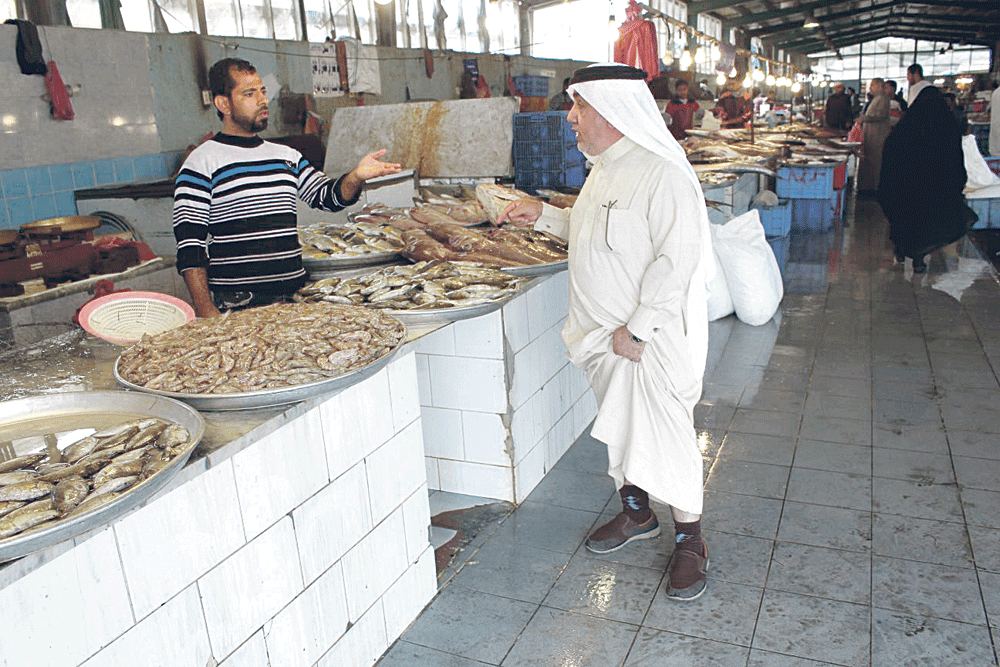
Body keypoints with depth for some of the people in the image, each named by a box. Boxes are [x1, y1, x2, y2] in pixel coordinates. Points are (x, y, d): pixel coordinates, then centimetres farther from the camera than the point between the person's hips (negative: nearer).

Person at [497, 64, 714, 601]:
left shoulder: (662, 174, -20)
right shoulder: (604, 169, 11)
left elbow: (677, 259, -24)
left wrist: (637, 330, -23)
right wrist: (543, 215, 13)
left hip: (653, 340, -9)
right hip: (606, 333, 9)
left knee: (665, 434, 0)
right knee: (618, 424, 19)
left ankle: (689, 539, 19)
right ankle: (635, 513, 39)